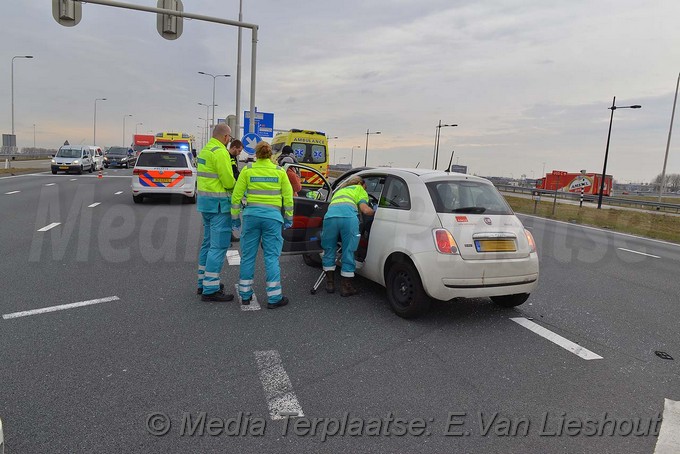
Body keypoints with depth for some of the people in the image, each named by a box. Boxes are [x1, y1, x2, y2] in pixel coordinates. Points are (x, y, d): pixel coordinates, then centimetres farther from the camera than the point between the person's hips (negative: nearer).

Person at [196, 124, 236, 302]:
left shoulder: (205, 150, 16)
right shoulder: (220, 152, -15)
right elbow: (228, 181, -17)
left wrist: (230, 182, 8)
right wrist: (234, 184, 5)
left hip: (205, 200, 10)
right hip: (218, 202, -10)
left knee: (208, 242, 17)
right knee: (219, 246, -7)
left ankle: (204, 283, 26)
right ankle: (210, 290, -5)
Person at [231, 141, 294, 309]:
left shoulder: (247, 170, 4)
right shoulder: (279, 171, 4)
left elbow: (237, 195, 3)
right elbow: (288, 196, 5)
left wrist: (235, 216, 12)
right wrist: (288, 218, 13)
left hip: (251, 214, 1)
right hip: (272, 215, -1)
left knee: (248, 256, 10)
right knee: (272, 257, 2)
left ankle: (245, 295, 19)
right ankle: (274, 298, 5)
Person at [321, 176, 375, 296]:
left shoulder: (339, 191, 43)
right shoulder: (359, 189, 27)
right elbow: (365, 210, 12)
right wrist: (375, 212, 31)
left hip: (330, 216, 4)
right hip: (349, 217, -4)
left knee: (329, 250, 18)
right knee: (348, 252, 6)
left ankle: (330, 283, 24)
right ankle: (346, 287, 13)